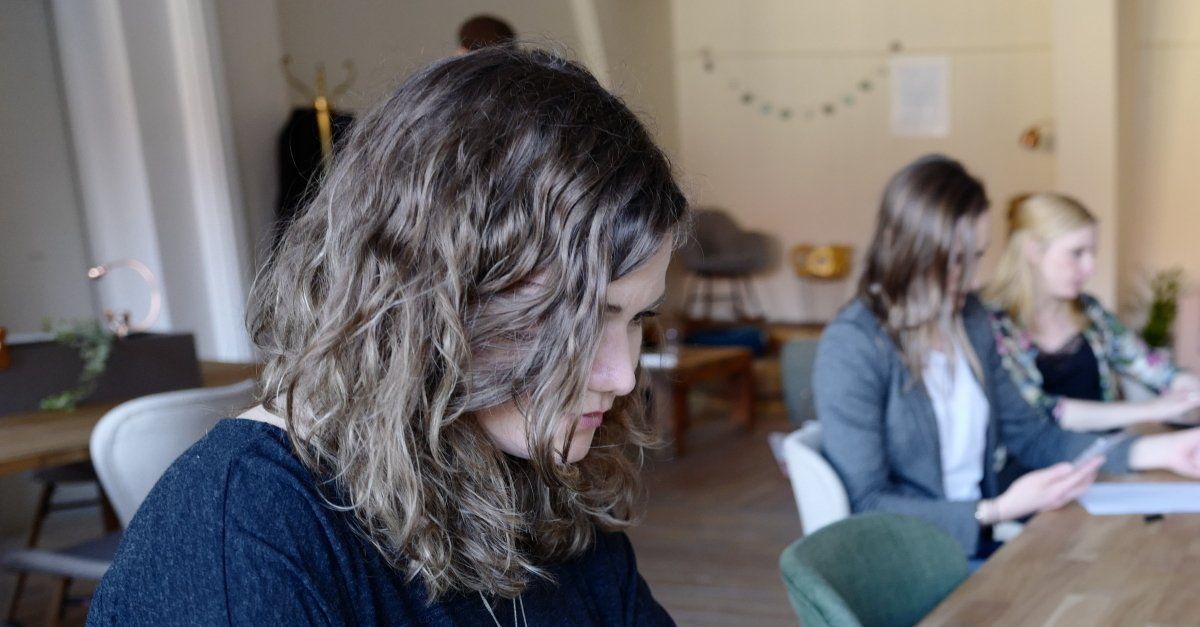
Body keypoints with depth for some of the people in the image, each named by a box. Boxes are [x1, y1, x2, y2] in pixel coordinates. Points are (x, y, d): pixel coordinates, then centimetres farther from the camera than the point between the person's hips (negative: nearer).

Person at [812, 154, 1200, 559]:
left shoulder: (970, 320, 6)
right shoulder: (852, 347, -17)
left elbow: (1028, 434, 11)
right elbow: (866, 505, -17)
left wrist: (1156, 451, 1)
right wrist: (998, 511, -24)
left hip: (979, 540, 7)